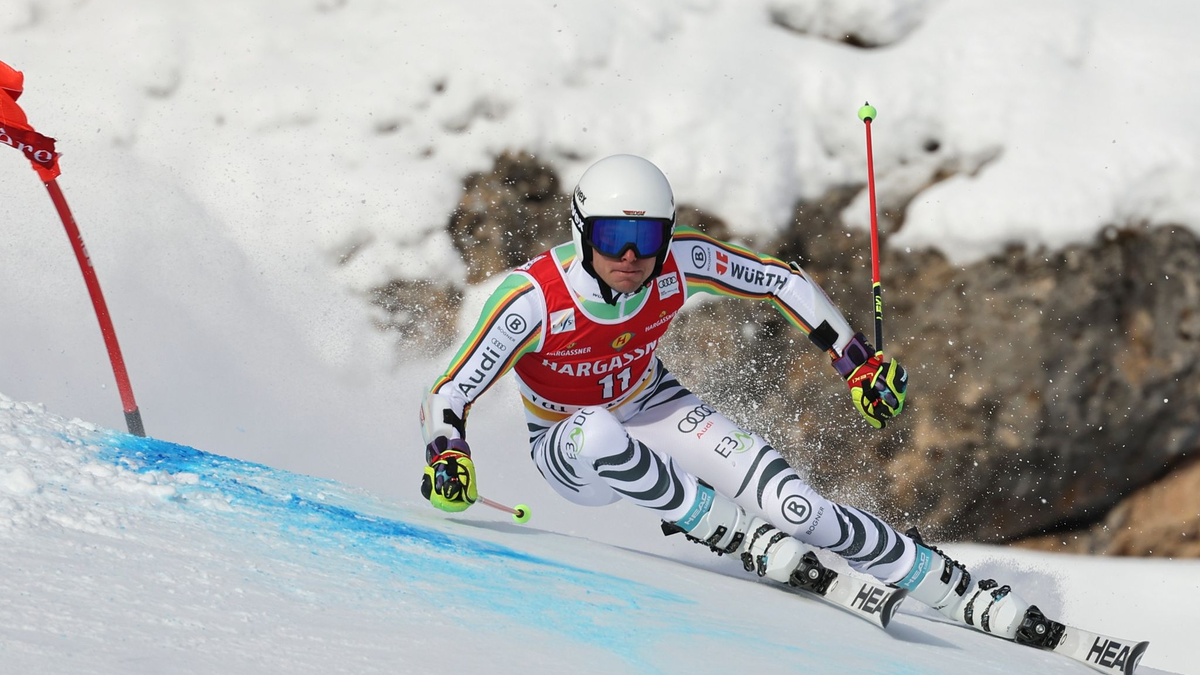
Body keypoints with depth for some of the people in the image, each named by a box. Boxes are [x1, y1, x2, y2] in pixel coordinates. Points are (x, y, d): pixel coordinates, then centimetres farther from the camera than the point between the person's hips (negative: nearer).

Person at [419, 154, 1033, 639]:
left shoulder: (682, 260, -24)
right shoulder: (532, 299, -32)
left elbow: (782, 280, -8)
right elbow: (447, 396, -27)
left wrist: (858, 362, -9)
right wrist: (446, 457, -47)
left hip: (651, 410, 2)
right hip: (570, 451, -2)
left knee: (794, 506, -18)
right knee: (598, 432, -41)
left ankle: (972, 599, -5)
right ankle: (742, 537, -23)